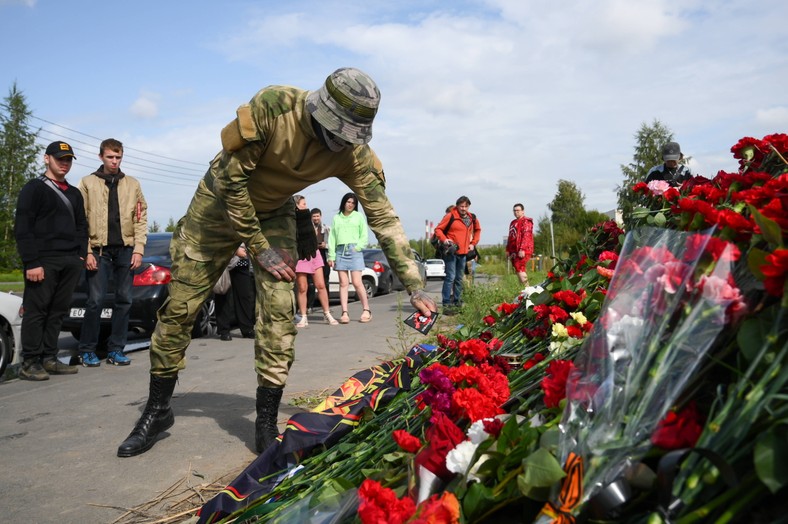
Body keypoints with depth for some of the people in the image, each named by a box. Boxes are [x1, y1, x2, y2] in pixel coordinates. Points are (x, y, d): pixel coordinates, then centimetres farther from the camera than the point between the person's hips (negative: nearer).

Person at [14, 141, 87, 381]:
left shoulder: (74, 194, 21)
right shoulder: (34, 189, 1)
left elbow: (81, 227, 22)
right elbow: (22, 229, -7)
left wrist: (81, 255, 7)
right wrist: (31, 262, -15)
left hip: (70, 262, 6)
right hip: (44, 261, -6)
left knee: (58, 312, 7)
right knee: (36, 311, -4)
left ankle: (49, 359, 13)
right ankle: (30, 363, 1)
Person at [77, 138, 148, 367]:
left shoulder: (132, 184, 12)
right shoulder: (87, 183, 6)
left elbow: (141, 219, 7)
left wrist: (138, 249, -2)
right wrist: (86, 251, -8)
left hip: (126, 249, 3)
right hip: (99, 249, -2)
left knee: (124, 300, 4)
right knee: (95, 300, -4)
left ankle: (116, 350, 12)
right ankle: (87, 350, 8)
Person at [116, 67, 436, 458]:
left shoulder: (355, 154, -21)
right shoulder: (271, 106, -32)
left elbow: (384, 218, -18)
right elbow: (231, 178, -25)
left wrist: (415, 288, -21)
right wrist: (258, 249, -20)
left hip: (275, 213, 2)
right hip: (221, 201, -2)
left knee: (279, 312, -12)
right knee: (180, 307, 1)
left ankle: (267, 423, 2)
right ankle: (157, 410, 20)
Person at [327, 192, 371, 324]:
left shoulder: (359, 216, 10)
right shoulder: (336, 218, 14)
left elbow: (364, 236, 7)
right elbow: (332, 237, 11)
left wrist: (357, 247, -8)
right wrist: (331, 255, 3)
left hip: (354, 250, -2)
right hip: (340, 251, 2)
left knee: (357, 282, -9)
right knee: (343, 283, -1)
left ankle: (366, 310, 2)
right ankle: (344, 313, -1)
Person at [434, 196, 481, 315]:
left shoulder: (472, 218, 10)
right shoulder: (450, 216, -7)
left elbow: (477, 230, 27)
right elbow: (438, 229, -4)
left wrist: (473, 243, 15)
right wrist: (444, 239, -20)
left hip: (463, 252, 6)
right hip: (451, 252, -6)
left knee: (459, 279, 13)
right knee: (450, 277, -11)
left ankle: (457, 303, 22)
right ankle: (447, 304, -10)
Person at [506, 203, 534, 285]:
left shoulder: (526, 221, -5)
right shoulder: (513, 222, 23)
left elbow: (526, 236, -16)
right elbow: (510, 237, 24)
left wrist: (522, 249, -24)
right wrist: (508, 250, 19)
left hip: (522, 251, -9)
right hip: (514, 251, 9)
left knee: (519, 268, -17)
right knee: (517, 269, 8)